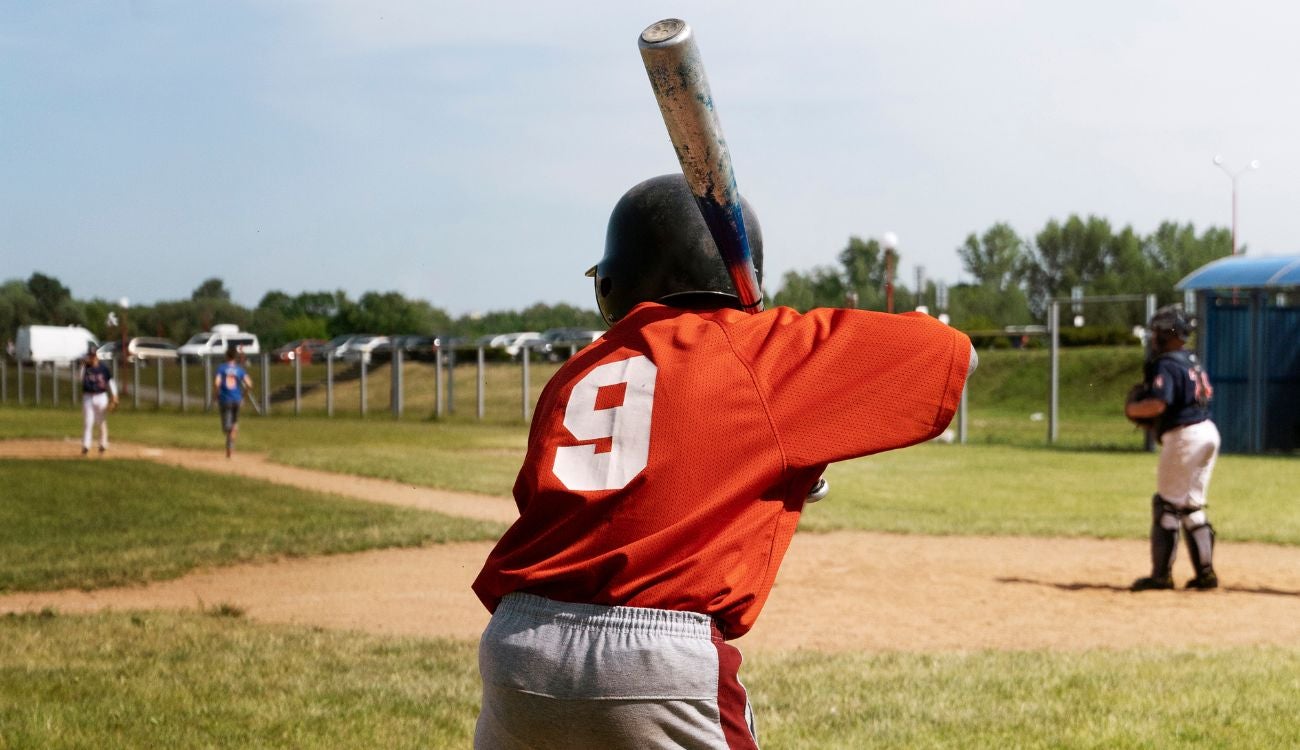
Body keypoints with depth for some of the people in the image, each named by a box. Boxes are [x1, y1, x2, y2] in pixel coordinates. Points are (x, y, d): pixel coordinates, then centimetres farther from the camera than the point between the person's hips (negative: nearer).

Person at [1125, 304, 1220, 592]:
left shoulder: (1166, 365, -14)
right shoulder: (1191, 361, 16)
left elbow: (1157, 404, -26)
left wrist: (1132, 409, -7)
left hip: (1184, 436, -9)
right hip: (1208, 431, 9)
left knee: (1167, 504, -3)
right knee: (1192, 506, 15)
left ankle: (1161, 575, -3)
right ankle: (1205, 572, 15)